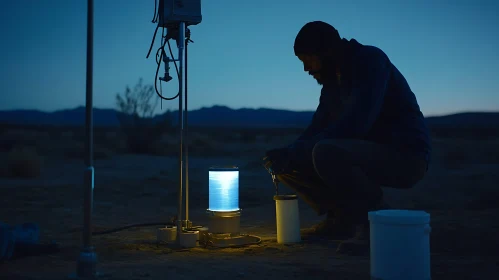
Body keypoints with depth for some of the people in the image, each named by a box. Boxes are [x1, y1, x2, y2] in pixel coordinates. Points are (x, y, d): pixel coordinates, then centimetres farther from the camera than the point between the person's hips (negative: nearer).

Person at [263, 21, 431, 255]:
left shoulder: (370, 60, -16)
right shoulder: (331, 79, 10)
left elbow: (354, 125, -28)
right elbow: (317, 130, 14)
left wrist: (293, 153, -25)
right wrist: (287, 154, -7)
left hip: (405, 156, -8)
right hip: (368, 154, 8)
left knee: (326, 153, -35)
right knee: (290, 164, 0)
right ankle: (342, 218, 8)